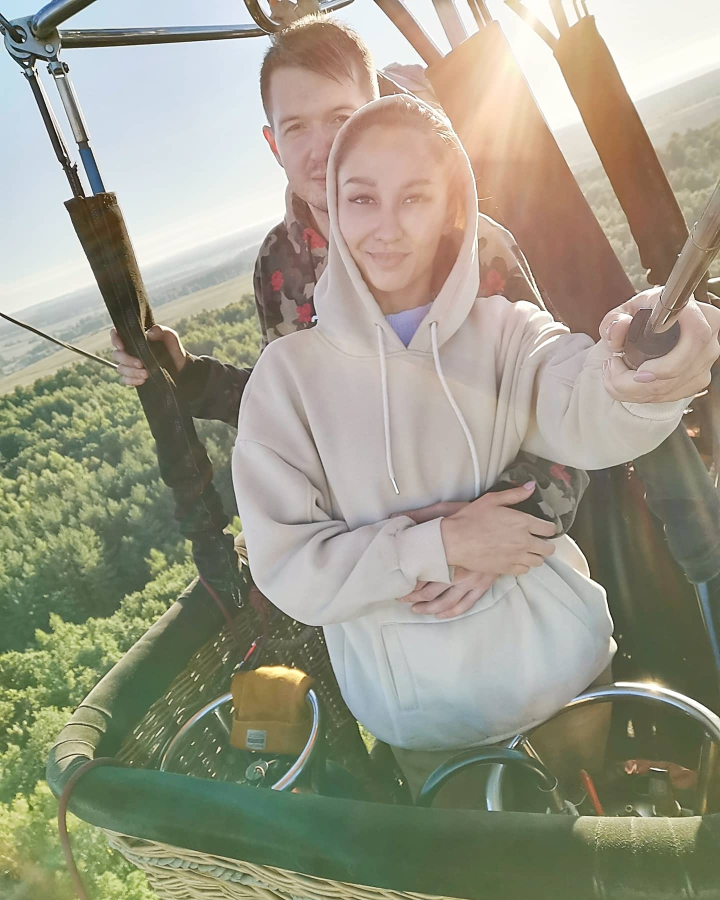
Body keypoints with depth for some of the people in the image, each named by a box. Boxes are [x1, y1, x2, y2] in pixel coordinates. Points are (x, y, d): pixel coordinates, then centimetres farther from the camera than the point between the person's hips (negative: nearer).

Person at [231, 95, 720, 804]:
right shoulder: (290, 373, -11)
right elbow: (284, 566, -14)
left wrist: (632, 381, -53)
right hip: (417, 710, 0)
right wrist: (438, 545, -23)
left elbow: (584, 418, -30)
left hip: (564, 663, 1)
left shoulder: (506, 332, -9)